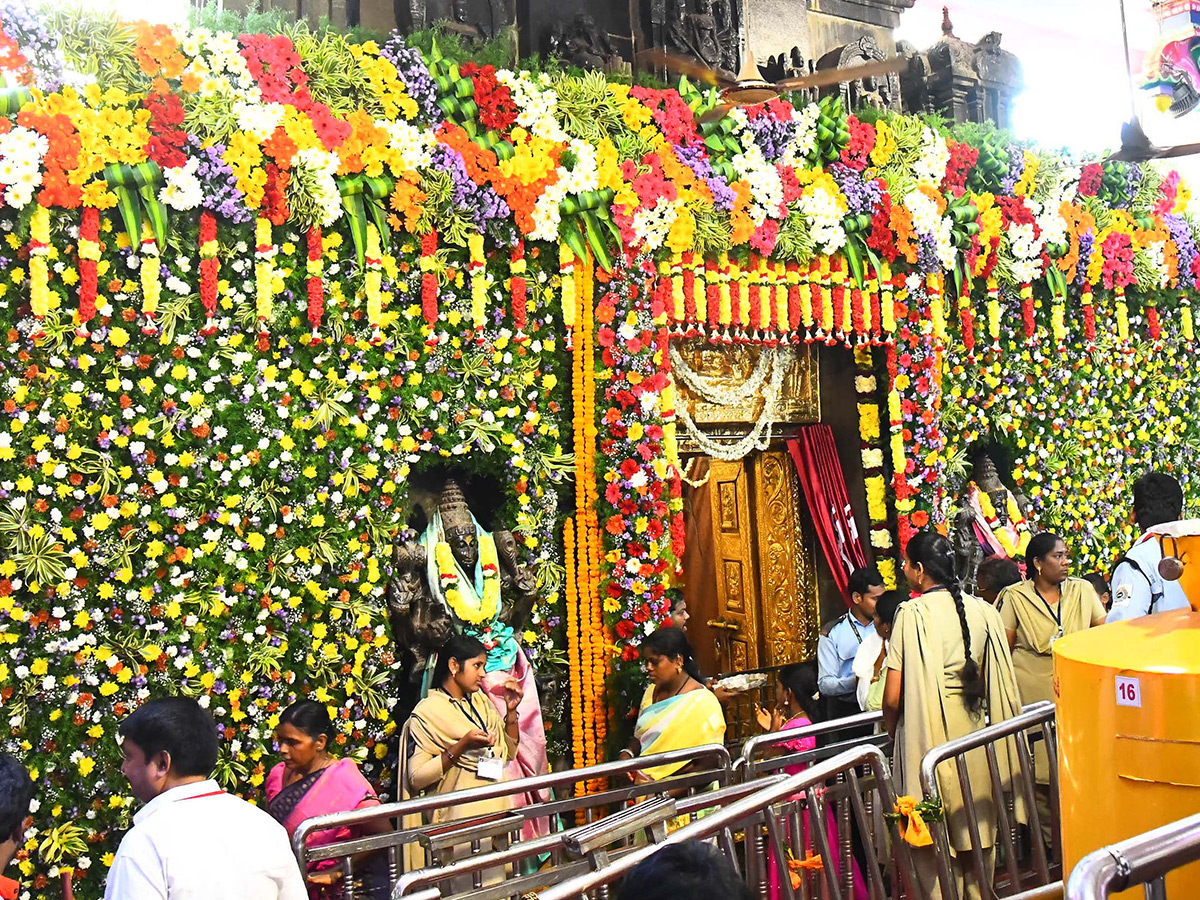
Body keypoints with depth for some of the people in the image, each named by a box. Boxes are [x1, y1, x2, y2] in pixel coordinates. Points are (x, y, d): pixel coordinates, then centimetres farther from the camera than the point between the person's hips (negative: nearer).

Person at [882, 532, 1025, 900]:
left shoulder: (912, 614, -13)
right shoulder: (982, 611, 2)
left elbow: (892, 698, -13)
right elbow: (998, 686, 6)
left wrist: (893, 732, 5)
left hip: (929, 743, -5)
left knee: (934, 849, 5)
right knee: (977, 837, 18)